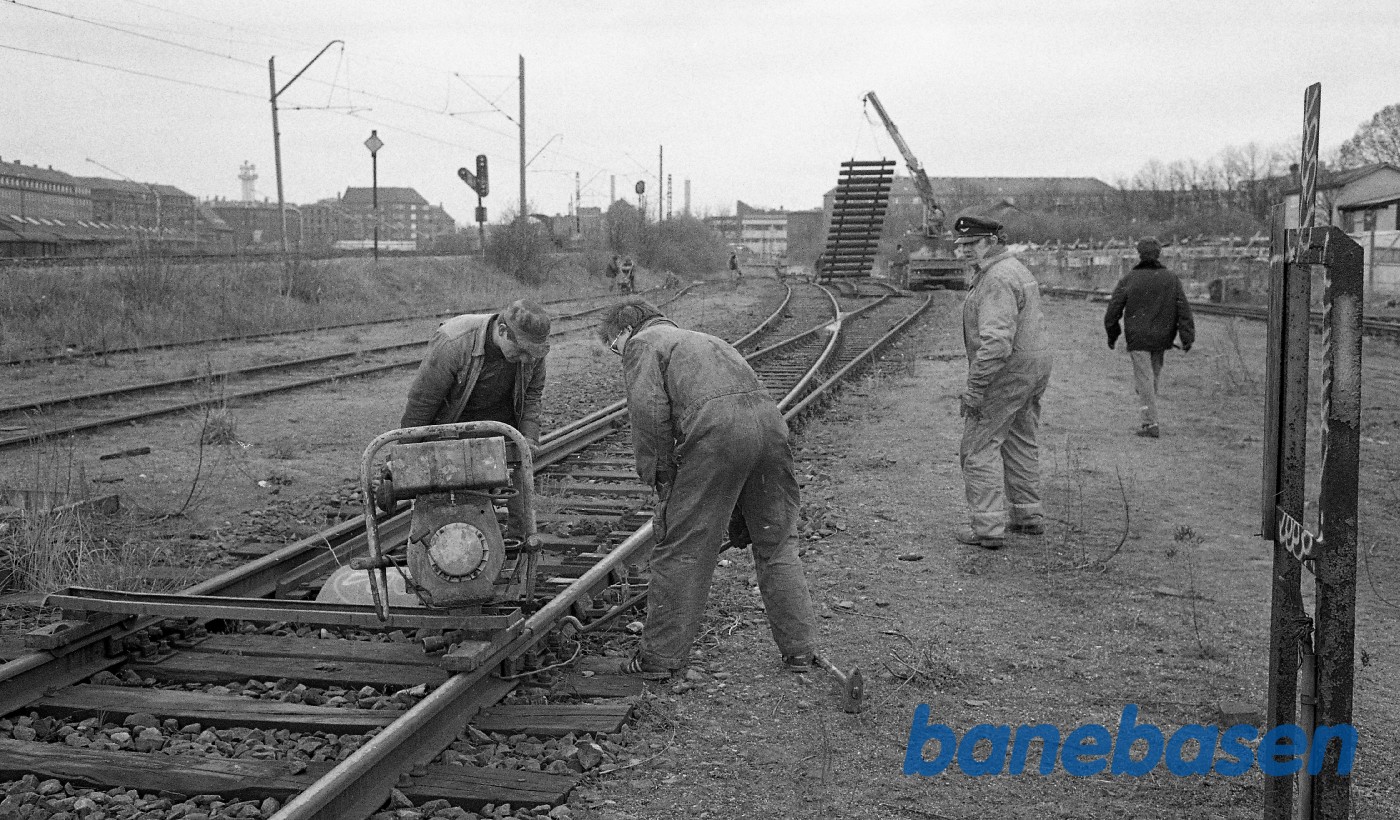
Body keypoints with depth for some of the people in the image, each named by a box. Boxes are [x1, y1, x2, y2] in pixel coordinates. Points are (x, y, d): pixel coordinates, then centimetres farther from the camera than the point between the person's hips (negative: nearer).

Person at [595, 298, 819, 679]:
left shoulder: (641, 343, 16)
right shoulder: (701, 339, 38)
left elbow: (649, 409, -4)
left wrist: (660, 476, 5)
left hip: (715, 428, -7)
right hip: (768, 418, 7)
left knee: (682, 547, 4)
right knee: (777, 541, 18)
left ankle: (659, 656, 12)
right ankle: (800, 649, 23)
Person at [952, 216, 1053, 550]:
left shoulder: (998, 280, -22)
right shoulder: (1016, 269, 14)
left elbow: (996, 341, -30)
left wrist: (975, 388, -27)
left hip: (1005, 373, -10)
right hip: (1034, 365, 11)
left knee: (979, 447, -5)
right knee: (1020, 444, 19)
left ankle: (988, 527, -6)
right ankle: (1029, 516, 27)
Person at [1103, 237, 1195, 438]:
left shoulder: (1129, 279, -5)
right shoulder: (1171, 279, 2)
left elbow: (1113, 310, -1)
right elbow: (1184, 310, -2)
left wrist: (1112, 336, 10)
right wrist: (1188, 337, -1)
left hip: (1138, 339, -3)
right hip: (1162, 339, 3)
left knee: (1144, 380, -2)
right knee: (1153, 378, 16)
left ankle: (1151, 423, -7)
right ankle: (1150, 418, 21)